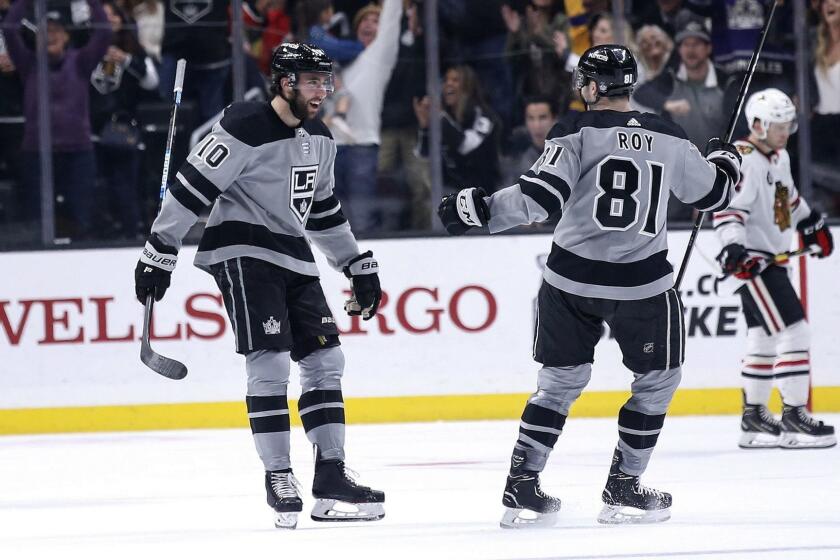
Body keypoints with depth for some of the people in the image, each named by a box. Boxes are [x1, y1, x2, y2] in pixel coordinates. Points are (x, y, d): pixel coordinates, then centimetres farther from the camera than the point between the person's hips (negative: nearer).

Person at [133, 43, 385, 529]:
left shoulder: (319, 139, 10)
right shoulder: (246, 130, -16)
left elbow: (324, 209, 23)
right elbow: (191, 188, -16)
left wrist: (359, 266, 24)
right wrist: (159, 254, -17)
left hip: (294, 258, 8)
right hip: (243, 254, -8)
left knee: (325, 359, 3)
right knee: (270, 362, -15)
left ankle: (331, 475, 6)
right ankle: (279, 477, -8)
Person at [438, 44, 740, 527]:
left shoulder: (578, 132, -6)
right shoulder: (669, 138, 3)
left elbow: (539, 197, -16)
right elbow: (713, 194, 17)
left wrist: (478, 208, -7)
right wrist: (725, 161, 38)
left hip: (572, 281, 1)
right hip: (643, 284, -1)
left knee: (562, 379, 14)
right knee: (658, 380, 17)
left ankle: (522, 486, 9)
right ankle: (623, 488, 13)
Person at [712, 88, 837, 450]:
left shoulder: (778, 157, 12)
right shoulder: (743, 160, -19)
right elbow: (727, 207, -28)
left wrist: (810, 224, 33)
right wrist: (733, 245, -39)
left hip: (771, 259, 11)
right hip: (751, 260, -11)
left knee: (764, 338, 16)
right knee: (793, 332, -14)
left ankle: (754, 418, 25)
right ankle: (794, 418, -12)